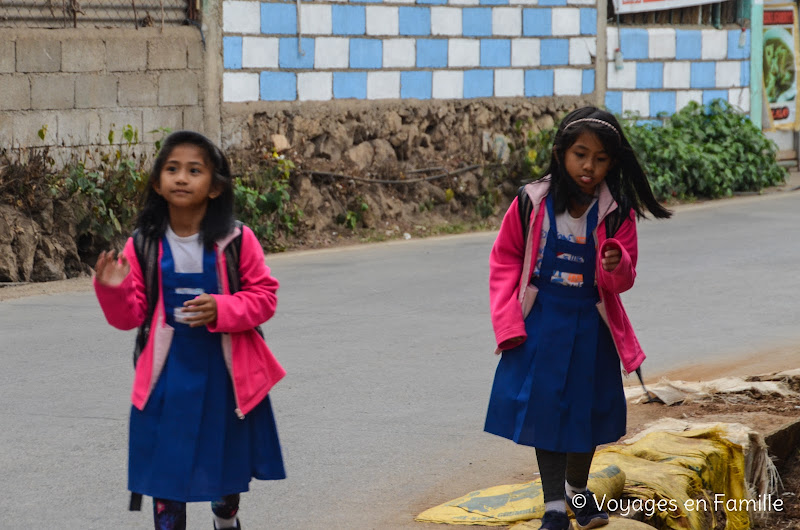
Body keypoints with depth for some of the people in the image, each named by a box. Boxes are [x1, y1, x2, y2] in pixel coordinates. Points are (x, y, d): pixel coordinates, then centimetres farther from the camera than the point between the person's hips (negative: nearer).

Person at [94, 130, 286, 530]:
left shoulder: (236, 241, -10)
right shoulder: (143, 246, -6)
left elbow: (263, 297, -6)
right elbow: (130, 317, -2)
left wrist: (220, 310, -23)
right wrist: (114, 290, -23)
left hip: (226, 374, 0)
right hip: (167, 376, 0)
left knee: (229, 463, 18)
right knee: (165, 467, 1)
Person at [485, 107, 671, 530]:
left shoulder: (617, 213, -7)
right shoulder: (532, 203, -9)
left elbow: (622, 281, -6)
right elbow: (505, 260, 1)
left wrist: (617, 265, -31)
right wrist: (508, 322, -7)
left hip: (590, 325, 1)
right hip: (540, 322, -1)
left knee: (587, 408, 12)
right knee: (544, 406, 0)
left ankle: (577, 490, 36)